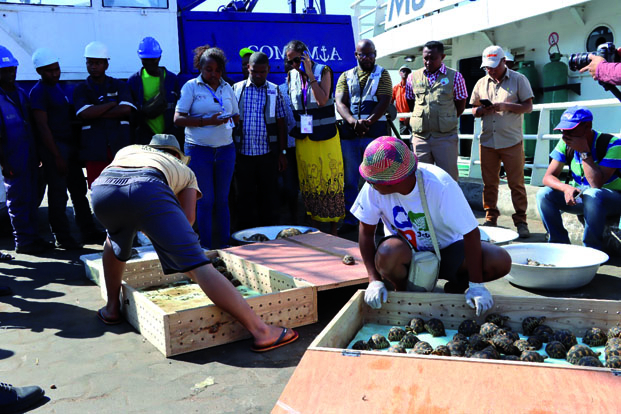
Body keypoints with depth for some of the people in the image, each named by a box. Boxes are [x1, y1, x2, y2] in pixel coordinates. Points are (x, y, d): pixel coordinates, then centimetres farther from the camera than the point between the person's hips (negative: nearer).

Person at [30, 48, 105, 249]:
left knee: (79, 191, 11)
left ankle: (89, 232, 18)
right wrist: (57, 157, -18)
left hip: (70, 145, 9)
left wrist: (77, 147, 17)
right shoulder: (38, 92, -9)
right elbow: (42, 126, -15)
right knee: (58, 194, -3)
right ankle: (62, 238, 5)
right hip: (54, 148, -9)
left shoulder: (57, 88, 18)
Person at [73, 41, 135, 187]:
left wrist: (96, 113, -7)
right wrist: (113, 104, -3)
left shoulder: (120, 86, 13)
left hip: (120, 146, 0)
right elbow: (85, 113, -8)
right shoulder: (80, 90, 12)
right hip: (94, 149, 0)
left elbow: (126, 109, -6)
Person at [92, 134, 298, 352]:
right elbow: (188, 217, 19)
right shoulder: (185, 171, 35)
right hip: (148, 189, -3)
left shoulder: (127, 150, 44)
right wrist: (167, 239, 37)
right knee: (197, 265, -7)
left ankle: (112, 308, 43)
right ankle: (261, 330, -12)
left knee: (115, 240, 37)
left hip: (102, 187, 3)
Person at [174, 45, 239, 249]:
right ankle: (207, 246, 11)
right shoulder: (191, 86, 0)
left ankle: (225, 243, 16)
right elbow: (178, 118, -7)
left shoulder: (227, 88, 12)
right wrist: (206, 121, -18)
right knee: (205, 200, 1)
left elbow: (236, 115, 18)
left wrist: (228, 119, -5)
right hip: (199, 149, -3)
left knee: (222, 199, 8)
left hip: (225, 148, 4)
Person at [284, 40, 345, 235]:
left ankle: (333, 228, 10)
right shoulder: (291, 76, 7)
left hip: (325, 136, -4)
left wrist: (310, 74, -16)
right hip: (303, 137, 4)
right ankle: (315, 226, 19)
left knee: (330, 179, 0)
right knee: (309, 182, 7)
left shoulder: (323, 71, -4)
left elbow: (322, 100, -18)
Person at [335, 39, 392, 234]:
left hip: (375, 132, -2)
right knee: (350, 179, 6)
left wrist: (368, 122, -21)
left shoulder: (382, 74, 9)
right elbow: (340, 103, 1)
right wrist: (353, 121, -19)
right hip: (349, 132, 2)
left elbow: (384, 102, -4)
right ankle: (350, 220, 14)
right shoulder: (346, 76, 14)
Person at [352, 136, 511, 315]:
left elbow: (471, 232, -25)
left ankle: (455, 286, 6)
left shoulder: (440, 186, -29)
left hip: (446, 249, 0)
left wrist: (476, 285, -25)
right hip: (406, 251, 1)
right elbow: (366, 232, -13)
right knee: (387, 254, -36)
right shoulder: (374, 187, -22)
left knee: (501, 262, -24)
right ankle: (403, 292, -2)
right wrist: (375, 281, -21)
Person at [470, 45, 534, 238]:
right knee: (489, 183, 6)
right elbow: (474, 110, 17)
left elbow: (528, 106, -1)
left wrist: (505, 106, -16)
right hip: (487, 141, 3)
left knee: (516, 183, -2)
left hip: (512, 141, -3)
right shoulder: (481, 83, 15)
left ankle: (521, 222, 6)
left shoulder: (518, 79, 4)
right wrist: (482, 110, -7)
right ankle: (490, 219, 17)